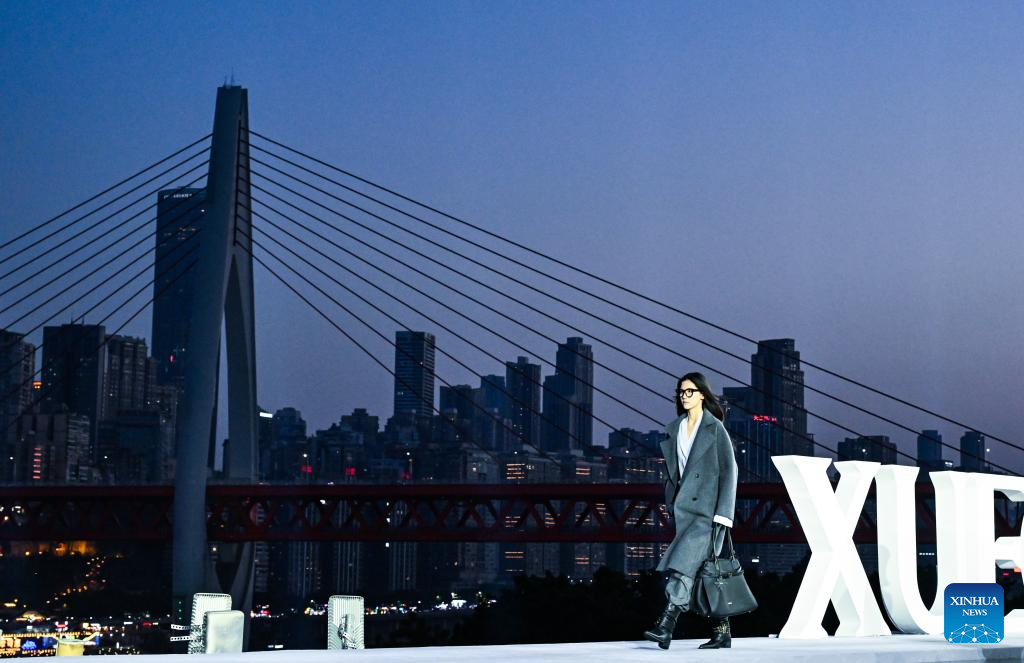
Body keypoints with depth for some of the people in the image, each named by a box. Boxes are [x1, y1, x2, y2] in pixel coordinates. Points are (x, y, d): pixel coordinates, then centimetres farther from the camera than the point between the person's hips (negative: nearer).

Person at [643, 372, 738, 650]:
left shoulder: (715, 428, -3)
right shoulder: (674, 429, 14)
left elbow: (729, 470, -7)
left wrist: (723, 513, -13)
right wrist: (672, 506, 13)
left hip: (707, 509, -6)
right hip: (684, 508, 6)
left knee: (684, 564, -18)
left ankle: (665, 626, -23)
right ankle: (722, 632, 13)